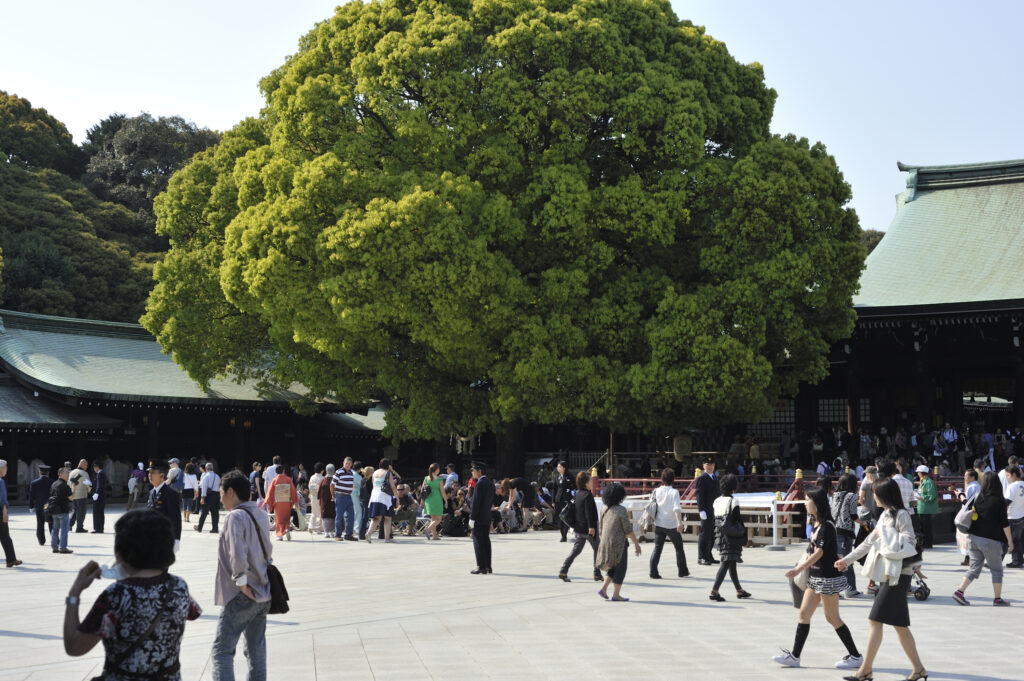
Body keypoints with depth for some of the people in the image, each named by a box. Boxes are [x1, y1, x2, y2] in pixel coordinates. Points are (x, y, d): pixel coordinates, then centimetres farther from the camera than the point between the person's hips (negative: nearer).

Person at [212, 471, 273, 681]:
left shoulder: (235, 516, -15)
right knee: (256, 650, 15)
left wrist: (241, 581, -18)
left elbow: (237, 553, -26)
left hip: (242, 596, -8)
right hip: (263, 594, 8)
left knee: (222, 650, -4)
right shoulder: (260, 515, 9)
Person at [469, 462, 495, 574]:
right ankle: (488, 567, 13)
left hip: (478, 519, -8)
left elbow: (476, 502, -17)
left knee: (478, 543, -5)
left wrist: (472, 518, -15)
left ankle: (481, 567, -5)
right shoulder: (491, 484, 12)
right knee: (486, 542, 11)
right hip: (487, 518, 8)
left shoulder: (479, 484, -14)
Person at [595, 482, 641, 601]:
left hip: (606, 542, 7)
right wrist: (636, 544, -7)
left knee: (613, 567, 21)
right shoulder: (621, 510, -18)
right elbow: (628, 530, -16)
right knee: (620, 569, 6)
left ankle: (603, 589, 12)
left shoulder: (606, 509, 4)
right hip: (618, 543, -7)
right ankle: (616, 595, 10)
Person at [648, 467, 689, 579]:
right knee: (679, 548, 14)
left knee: (657, 548, 4)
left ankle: (653, 572, -7)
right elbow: (676, 508, -21)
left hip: (658, 524, 3)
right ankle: (682, 571, 21)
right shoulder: (674, 492, -10)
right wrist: (680, 522, -28)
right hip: (672, 525, -3)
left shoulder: (656, 491, 2)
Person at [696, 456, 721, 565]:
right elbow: (699, 495, -13)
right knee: (704, 534, -5)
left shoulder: (716, 478, 18)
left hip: (715, 511, 8)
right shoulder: (701, 479, -7)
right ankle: (701, 558, -1)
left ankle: (708, 556, 20)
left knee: (712, 535, 12)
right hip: (706, 511, -8)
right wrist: (702, 510, -20)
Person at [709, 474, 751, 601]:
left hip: (721, 537, 7)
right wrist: (744, 538, -7)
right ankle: (714, 591, -15)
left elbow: (713, 520, 11)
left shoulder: (716, 501, 8)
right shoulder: (733, 502, -13)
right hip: (732, 538, -7)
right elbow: (738, 521, -13)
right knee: (726, 564, -7)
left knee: (732, 564, 18)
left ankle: (739, 590, 29)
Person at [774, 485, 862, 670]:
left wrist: (799, 569, -28)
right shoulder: (817, 524, 11)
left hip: (828, 578, -9)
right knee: (804, 613, 7)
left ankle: (855, 656, 9)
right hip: (815, 577, 9)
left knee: (832, 618, -2)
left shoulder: (827, 525, -17)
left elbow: (819, 552, -23)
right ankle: (794, 656, 11)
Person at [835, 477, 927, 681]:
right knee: (899, 624, 10)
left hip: (897, 575, -9)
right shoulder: (885, 515, 16)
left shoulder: (901, 515, -10)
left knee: (875, 620, -8)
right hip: (886, 574, 9)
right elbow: (869, 542, 22)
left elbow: (908, 543, -18)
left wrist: (884, 534, -14)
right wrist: (846, 560, 23)